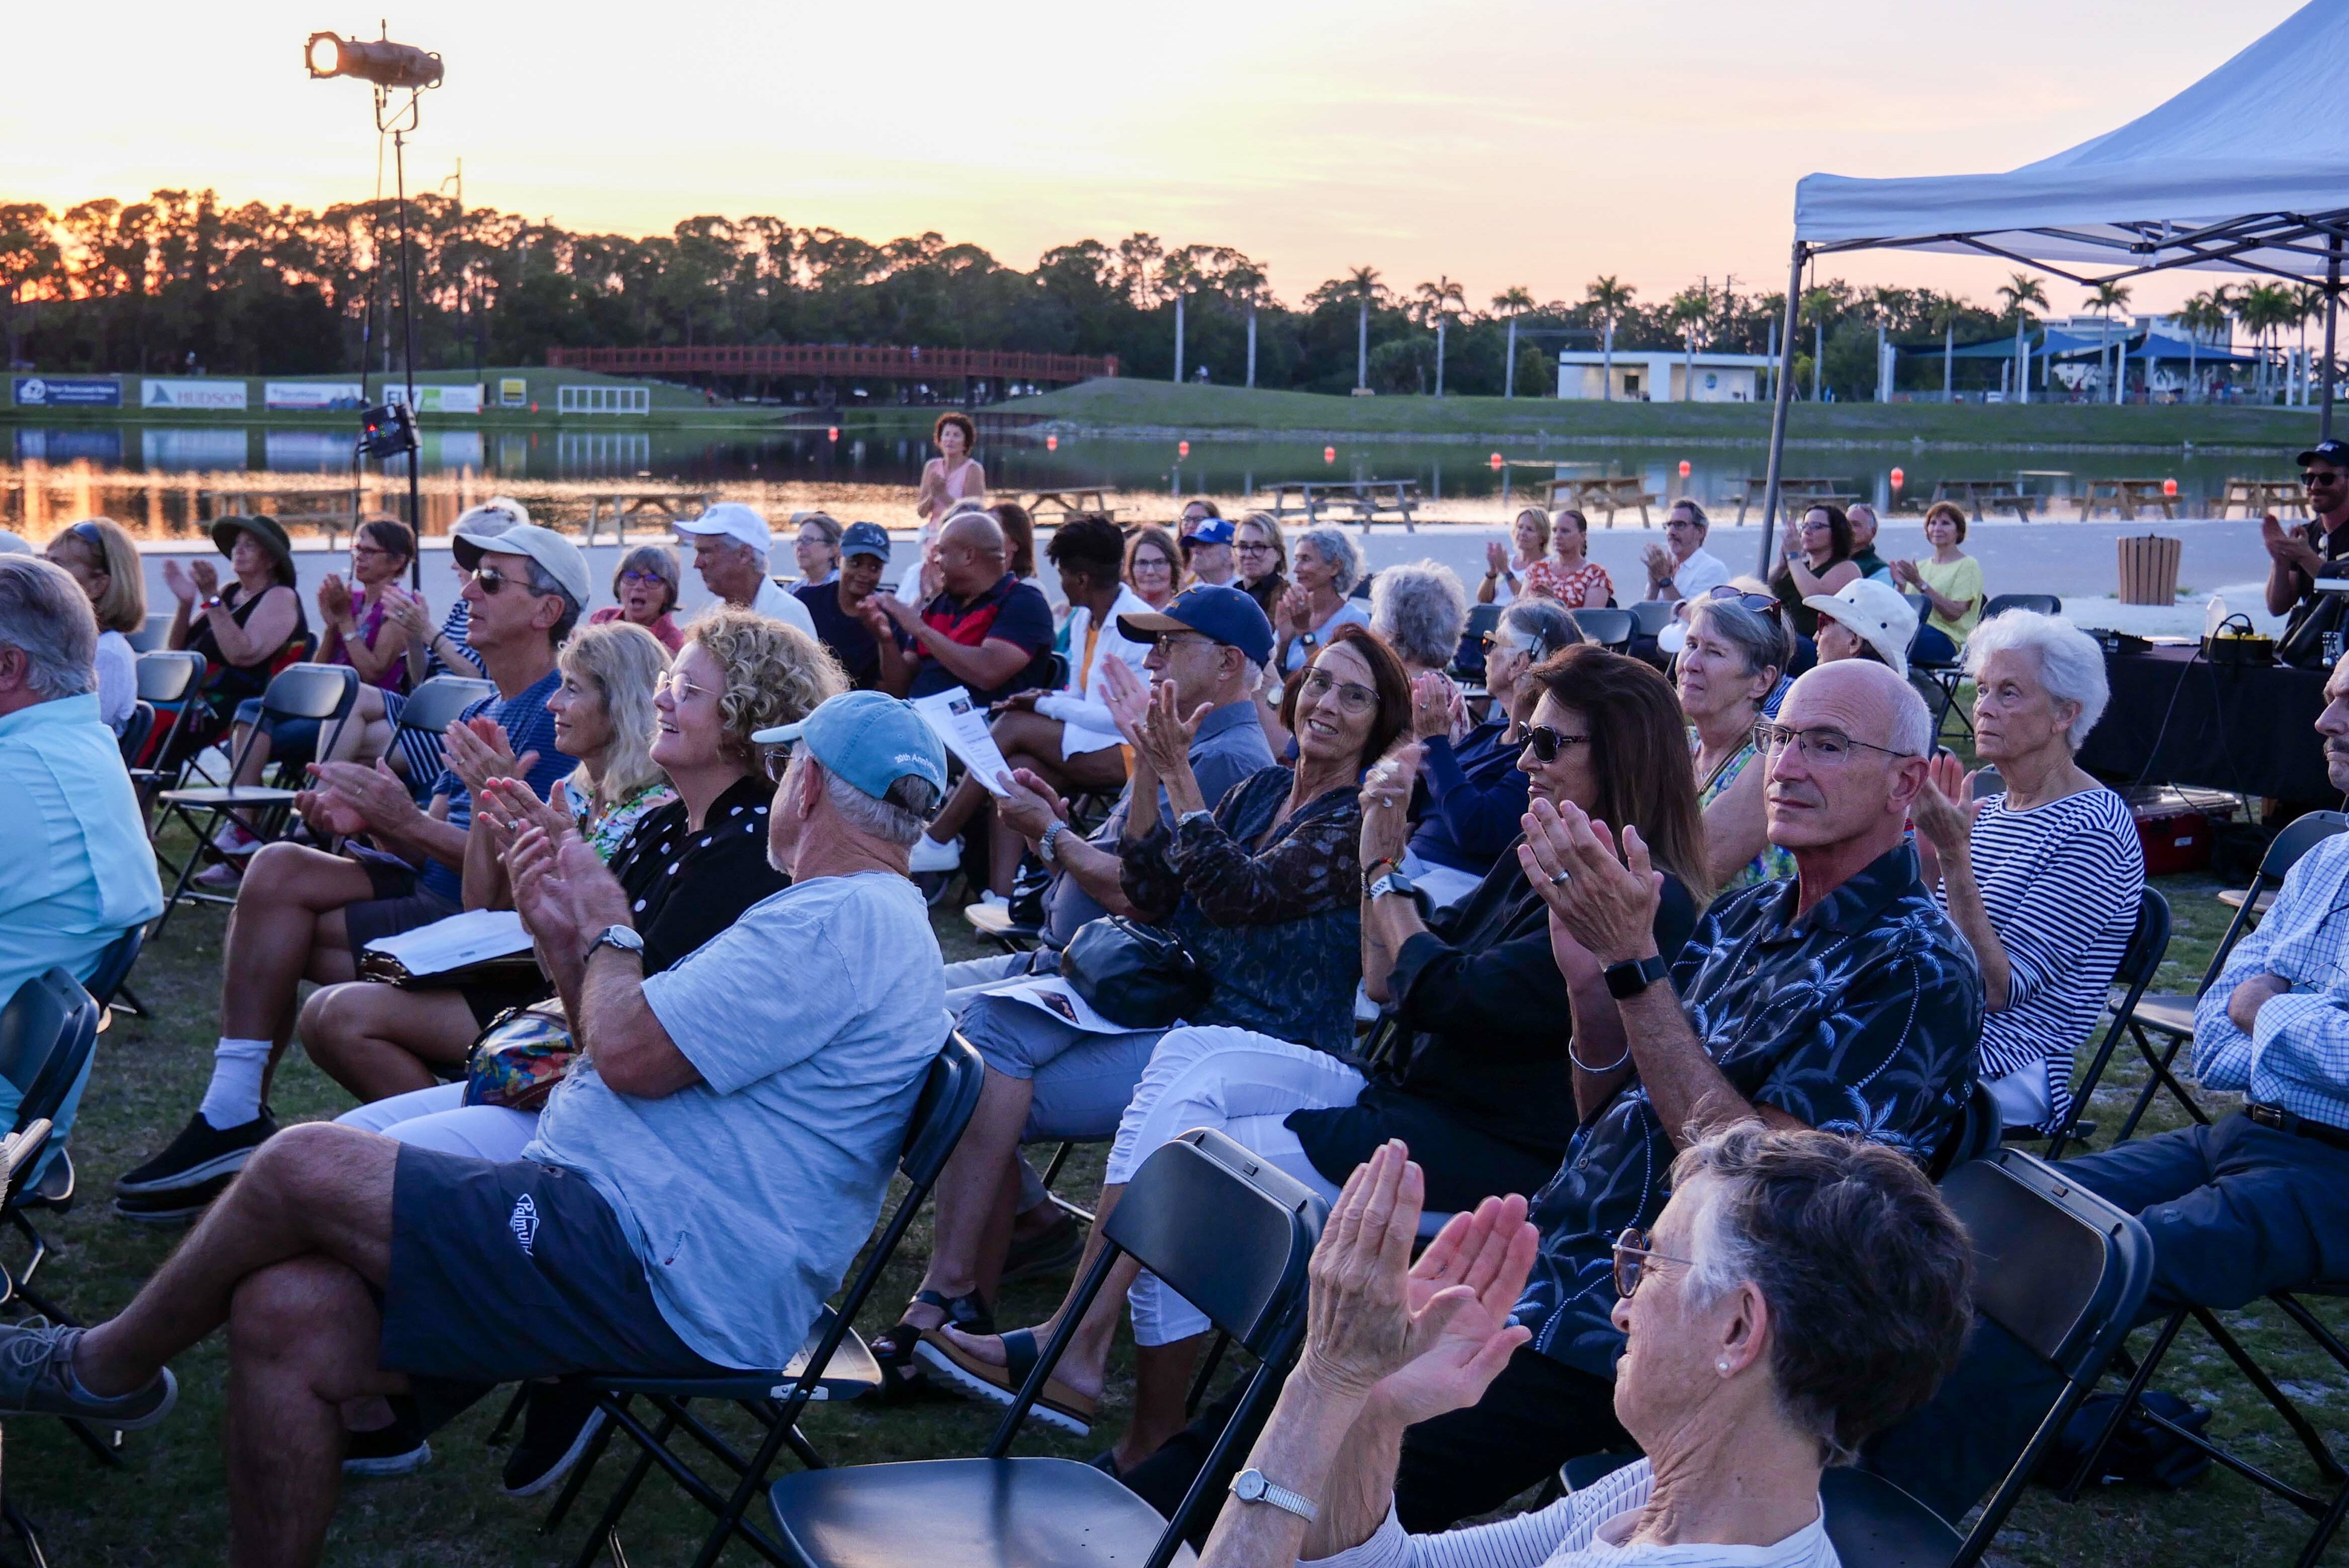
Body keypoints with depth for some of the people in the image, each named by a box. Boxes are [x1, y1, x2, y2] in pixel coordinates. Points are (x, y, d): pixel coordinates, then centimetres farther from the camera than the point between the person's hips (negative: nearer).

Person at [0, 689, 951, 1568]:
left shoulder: (846, 922, -13)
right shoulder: (848, 917, 23)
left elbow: (631, 1053, -19)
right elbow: (645, 1057, 24)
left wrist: (609, 933, 1)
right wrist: (564, 939, 13)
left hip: (658, 1279, -11)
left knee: (305, 1166, -13)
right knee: (288, 1319, -3)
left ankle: (106, 1368, 10)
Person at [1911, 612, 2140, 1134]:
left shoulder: (2093, 830, -11)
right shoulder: (1987, 811, 15)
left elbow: (1998, 989, -17)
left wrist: (1954, 856, -22)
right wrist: (1928, 851, 2)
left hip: (2013, 1073, -8)